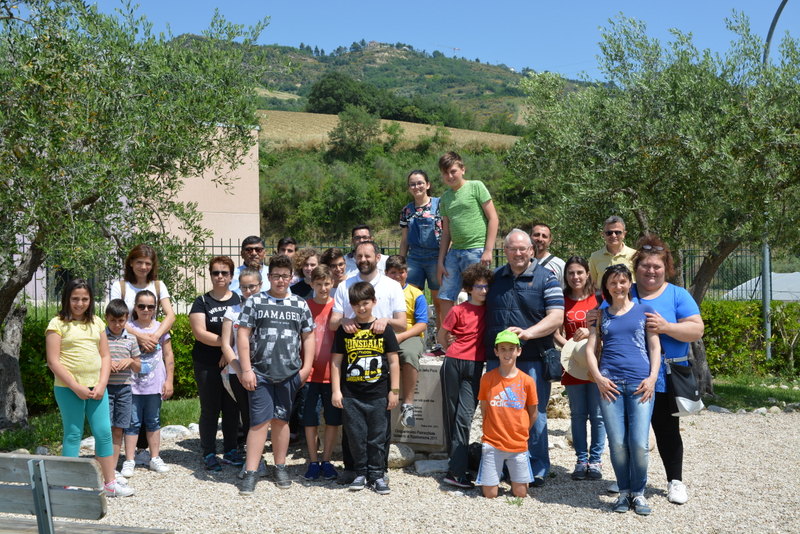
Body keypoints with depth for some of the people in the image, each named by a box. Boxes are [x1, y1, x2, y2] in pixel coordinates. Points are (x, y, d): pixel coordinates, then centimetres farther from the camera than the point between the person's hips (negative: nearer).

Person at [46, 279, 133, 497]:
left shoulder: (96, 322, 10)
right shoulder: (58, 324, -4)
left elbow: (105, 356, 10)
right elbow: (53, 362, -9)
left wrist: (101, 385, -3)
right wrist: (76, 387, -14)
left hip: (96, 387, 4)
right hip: (68, 389, -4)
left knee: (104, 432, 6)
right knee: (73, 434, 2)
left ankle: (110, 482, 16)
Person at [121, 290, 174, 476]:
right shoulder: (128, 328, -2)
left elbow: (168, 356, 6)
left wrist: (169, 380, 2)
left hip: (155, 384, 2)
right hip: (133, 384, -2)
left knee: (153, 422, 12)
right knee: (133, 423, 2)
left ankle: (155, 458, 21)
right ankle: (129, 461, 8)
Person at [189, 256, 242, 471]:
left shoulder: (239, 301, 7)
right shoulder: (202, 302, 2)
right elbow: (200, 332, -9)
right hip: (207, 365, -2)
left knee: (232, 408, 8)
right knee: (210, 409, 2)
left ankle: (230, 451, 20)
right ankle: (209, 454, 11)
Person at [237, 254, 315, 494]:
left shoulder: (300, 305, 9)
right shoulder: (255, 302, 2)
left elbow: (308, 338, 13)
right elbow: (243, 335, -2)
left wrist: (306, 367, 3)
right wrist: (246, 370, -8)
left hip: (289, 374, 2)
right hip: (261, 373, -2)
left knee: (281, 420, 11)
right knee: (260, 421, -5)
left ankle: (280, 467, 23)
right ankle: (250, 473, 0)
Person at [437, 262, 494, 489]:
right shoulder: (458, 311, -4)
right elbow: (442, 336, 7)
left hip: (475, 368, 1)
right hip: (454, 364, -1)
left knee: (465, 416, -9)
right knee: (452, 414, 6)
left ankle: (456, 470, -12)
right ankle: (457, 463, 17)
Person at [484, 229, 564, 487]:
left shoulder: (545, 278, 0)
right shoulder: (495, 277, 12)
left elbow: (556, 317, -10)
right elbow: (483, 312, 23)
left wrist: (528, 333, -24)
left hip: (532, 359, -4)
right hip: (497, 358, 4)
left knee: (534, 414, 1)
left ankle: (537, 470, 14)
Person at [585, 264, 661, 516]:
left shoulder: (644, 310, 12)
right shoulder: (600, 315, 15)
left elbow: (655, 347, 9)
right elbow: (590, 349, 12)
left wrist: (652, 377, -3)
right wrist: (598, 377, -4)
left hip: (640, 383, -1)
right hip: (610, 383, 1)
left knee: (639, 443, -8)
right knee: (617, 443, -1)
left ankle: (638, 492, 11)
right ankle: (624, 491, 16)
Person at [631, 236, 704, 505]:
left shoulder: (678, 295, 0)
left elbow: (697, 330, -9)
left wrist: (666, 327, -23)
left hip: (664, 379, -2)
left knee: (667, 429, 8)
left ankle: (675, 481, 24)